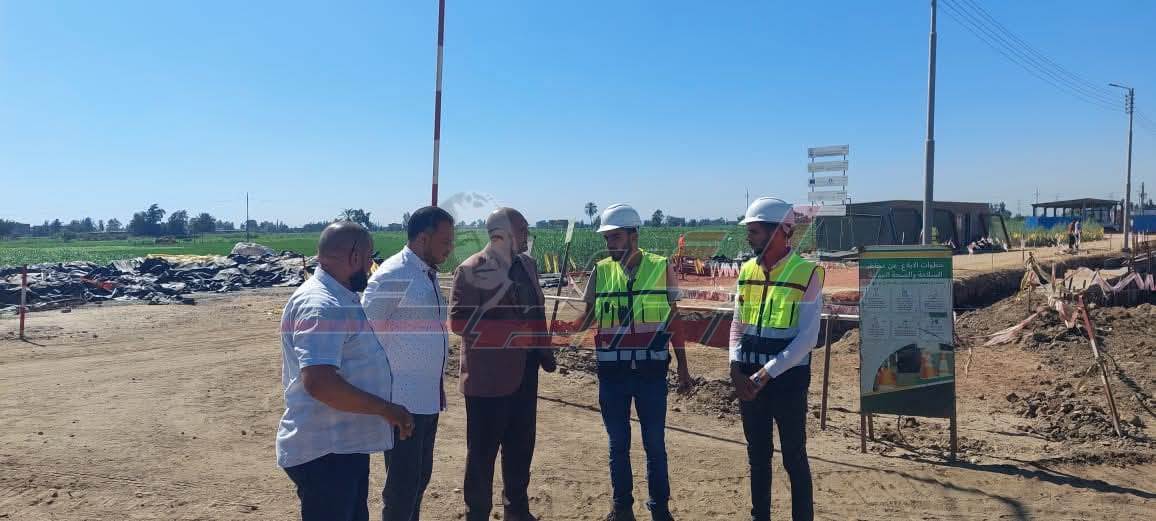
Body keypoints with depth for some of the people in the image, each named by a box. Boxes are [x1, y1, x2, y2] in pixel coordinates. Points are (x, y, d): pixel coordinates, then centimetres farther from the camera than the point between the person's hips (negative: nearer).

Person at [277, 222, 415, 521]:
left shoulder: (340, 299, 11)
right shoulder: (320, 306, -23)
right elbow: (319, 382, -33)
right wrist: (386, 410, -24)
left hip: (345, 445, 10)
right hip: (324, 452, -10)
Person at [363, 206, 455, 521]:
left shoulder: (429, 275, 11)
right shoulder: (392, 275, -16)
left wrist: (438, 388, 17)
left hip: (429, 398, 8)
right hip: (402, 400, -8)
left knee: (421, 476, 18)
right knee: (402, 484, 2)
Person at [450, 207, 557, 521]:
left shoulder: (527, 264, 10)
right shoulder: (471, 270, -12)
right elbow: (458, 321, -17)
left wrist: (545, 350, 9)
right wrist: (512, 332, -21)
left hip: (525, 371, 7)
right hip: (489, 375, -7)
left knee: (521, 446, 16)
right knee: (483, 451, 5)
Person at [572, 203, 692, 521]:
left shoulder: (661, 267, -3)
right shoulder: (601, 271, 1)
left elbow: (673, 320, 3)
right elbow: (588, 317, 6)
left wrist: (682, 367, 4)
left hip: (651, 372, -1)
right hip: (612, 373, 2)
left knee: (655, 444, 9)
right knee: (618, 444, 12)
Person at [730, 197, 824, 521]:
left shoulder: (806, 273, -12)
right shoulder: (747, 270, 6)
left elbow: (807, 338, -16)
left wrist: (766, 374, -18)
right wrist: (736, 368, -5)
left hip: (787, 378, -5)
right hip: (749, 378, 6)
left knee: (793, 457, 6)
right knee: (757, 455, 16)